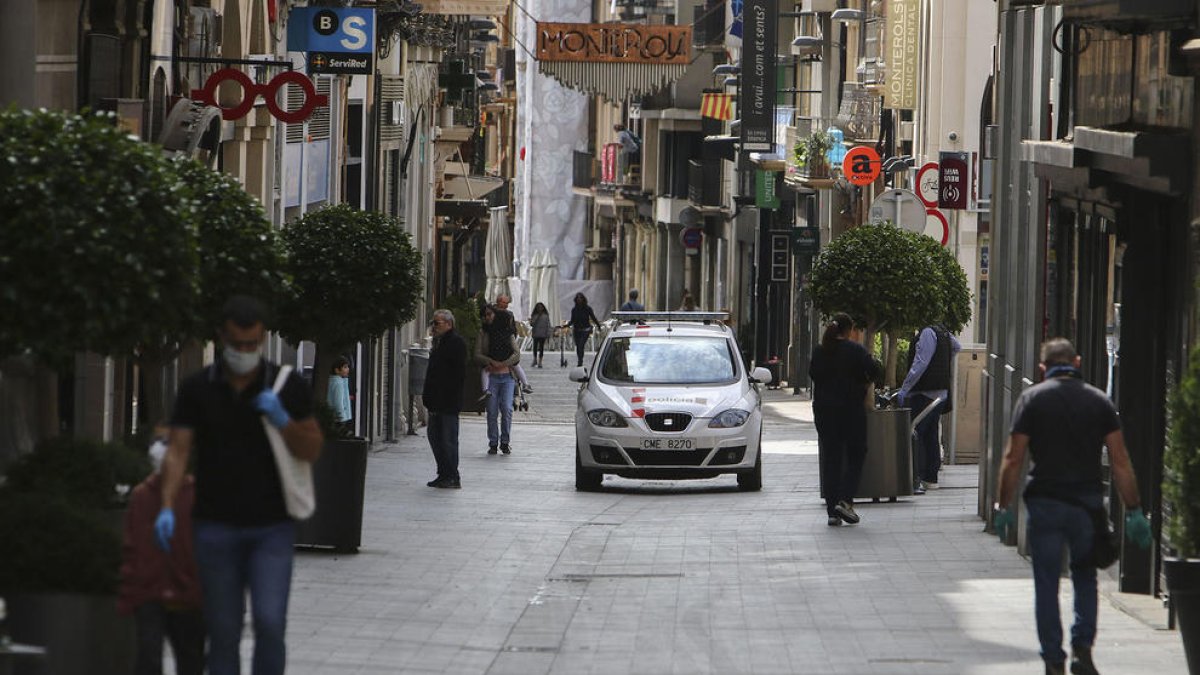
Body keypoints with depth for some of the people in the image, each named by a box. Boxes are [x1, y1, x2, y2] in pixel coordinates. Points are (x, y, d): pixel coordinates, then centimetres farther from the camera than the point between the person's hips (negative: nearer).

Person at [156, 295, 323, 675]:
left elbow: (312, 450, 3)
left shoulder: (288, 387, 0)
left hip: (272, 527, -1)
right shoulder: (197, 390, 1)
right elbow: (178, 451, -3)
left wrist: (282, 421, -16)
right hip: (216, 526, 1)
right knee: (223, 632, 4)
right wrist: (168, 508, -16)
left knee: (270, 622, -14)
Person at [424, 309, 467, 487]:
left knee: (448, 438, -7)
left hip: (448, 403, -10)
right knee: (435, 437, 12)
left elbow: (459, 374, -16)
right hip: (437, 402, 10)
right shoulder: (439, 342, 18)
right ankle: (444, 474, 18)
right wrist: (428, 395, 15)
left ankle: (452, 477, -2)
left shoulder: (456, 342, -11)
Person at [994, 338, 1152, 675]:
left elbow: (1013, 458, -6)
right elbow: (1121, 461, 1)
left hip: (1045, 504, -2)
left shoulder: (1032, 399, 0)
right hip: (1089, 503, 2)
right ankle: (1082, 647, 1)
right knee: (1085, 578, 16)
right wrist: (1134, 511, 4)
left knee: (1047, 584, 5)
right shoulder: (1099, 401, 4)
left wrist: (1003, 506, 0)